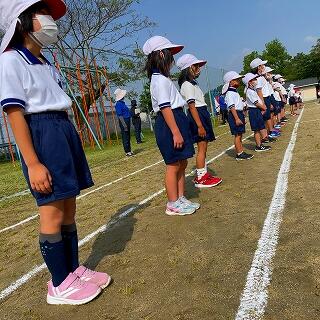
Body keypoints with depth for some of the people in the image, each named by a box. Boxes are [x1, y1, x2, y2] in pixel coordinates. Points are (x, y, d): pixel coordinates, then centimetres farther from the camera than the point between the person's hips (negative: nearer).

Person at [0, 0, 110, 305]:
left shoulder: (46, 64, 19)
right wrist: (33, 163, -20)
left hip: (65, 132, 8)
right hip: (42, 136, -8)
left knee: (69, 210, 12)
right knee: (53, 214, -1)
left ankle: (74, 269, 28)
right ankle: (60, 285, 16)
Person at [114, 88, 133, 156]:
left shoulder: (123, 103, 16)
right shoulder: (118, 104, -13)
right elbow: (120, 115, -19)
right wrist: (124, 125, -22)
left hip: (127, 121, 10)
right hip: (123, 122, -10)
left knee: (128, 137, 14)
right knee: (125, 137, -4)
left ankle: (129, 150, 22)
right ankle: (127, 152, 1)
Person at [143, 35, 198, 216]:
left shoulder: (161, 78, 19)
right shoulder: (161, 80, -13)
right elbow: (165, 108, -21)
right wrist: (175, 132, -23)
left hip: (177, 120, 10)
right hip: (170, 124, -10)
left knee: (182, 164, 14)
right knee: (173, 166, -3)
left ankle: (181, 199, 24)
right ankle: (173, 205, 9)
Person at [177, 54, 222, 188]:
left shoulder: (192, 83, 20)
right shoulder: (187, 85, -12)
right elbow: (192, 106, -20)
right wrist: (199, 125, -25)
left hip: (203, 114, 10)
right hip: (197, 116, -10)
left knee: (203, 148, 13)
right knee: (202, 148, -6)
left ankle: (202, 174, 22)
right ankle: (201, 179, 2)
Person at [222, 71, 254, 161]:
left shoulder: (235, 92, 19)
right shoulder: (230, 93, -12)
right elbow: (232, 107, -20)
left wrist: (242, 117, 24)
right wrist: (237, 118, -25)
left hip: (240, 114, 10)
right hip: (234, 115, -10)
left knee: (240, 135, 12)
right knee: (237, 135, -6)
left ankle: (241, 152, 18)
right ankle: (239, 154, -1)